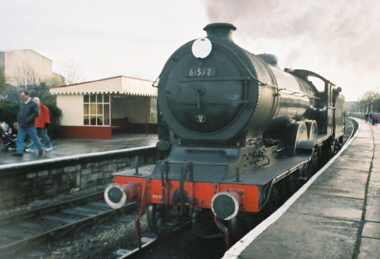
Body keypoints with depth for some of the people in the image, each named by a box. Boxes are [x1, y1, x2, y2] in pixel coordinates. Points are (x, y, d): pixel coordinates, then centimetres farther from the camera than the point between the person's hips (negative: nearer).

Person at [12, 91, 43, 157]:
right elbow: (19, 113, 22)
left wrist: (28, 120, -19)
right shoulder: (21, 104, 13)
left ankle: (40, 150, 18)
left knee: (34, 138, 3)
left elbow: (36, 113, -15)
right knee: (19, 138, 1)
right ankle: (20, 152, 3)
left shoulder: (33, 104, -8)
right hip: (21, 125, 6)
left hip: (30, 126, -6)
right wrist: (19, 120, 6)